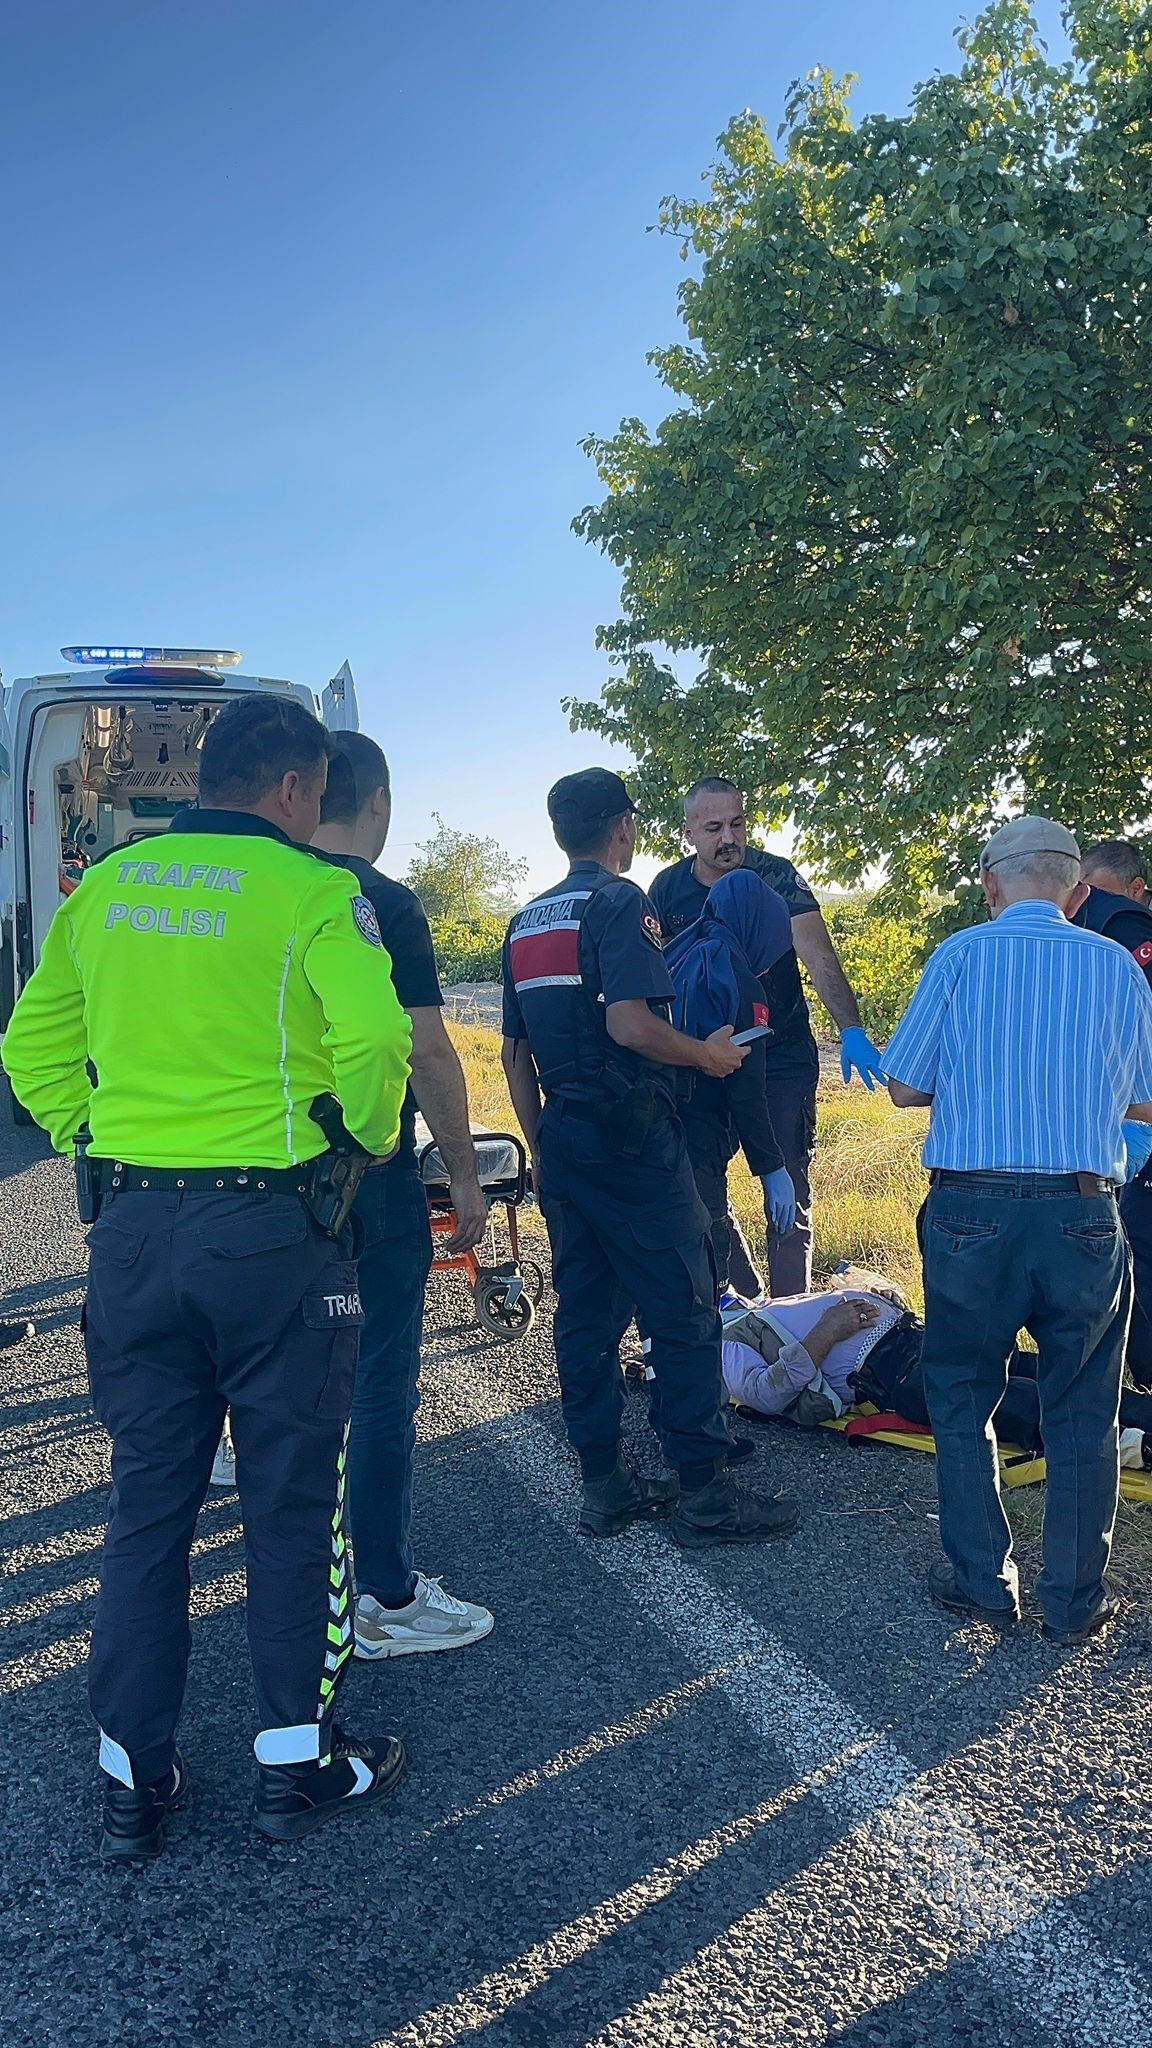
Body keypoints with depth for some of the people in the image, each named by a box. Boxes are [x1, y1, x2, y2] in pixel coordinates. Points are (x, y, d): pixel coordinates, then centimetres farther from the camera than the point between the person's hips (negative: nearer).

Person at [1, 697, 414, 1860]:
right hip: (274, 1229, -5)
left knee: (146, 1502, 15)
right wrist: (372, 1137, -4)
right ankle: (297, 1764, 22)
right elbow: (373, 1039, -22)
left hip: (133, 1228, 5)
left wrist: (95, 1141, 15)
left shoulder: (105, 888, 9)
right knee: (292, 1501, 10)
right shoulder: (312, 892, -9)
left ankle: (131, 1782, 25)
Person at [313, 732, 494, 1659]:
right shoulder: (384, 902, -14)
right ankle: (385, 1598, 10)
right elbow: (426, 1051, -16)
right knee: (381, 1380, 1)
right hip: (371, 1172, -7)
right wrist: (466, 1174, -8)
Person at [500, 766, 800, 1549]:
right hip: (633, 1137, -8)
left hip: (563, 1139, 8)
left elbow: (515, 1052, 17)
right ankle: (704, 1492, 5)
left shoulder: (526, 922, 15)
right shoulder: (620, 903, -9)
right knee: (682, 1313, -1)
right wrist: (708, 1053, -7)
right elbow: (630, 1024, -23)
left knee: (584, 1311, 11)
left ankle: (605, 1485, 19)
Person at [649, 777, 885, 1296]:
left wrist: (851, 1031, -41)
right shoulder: (669, 888, -4)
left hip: (782, 1060, -3)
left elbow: (820, 959, -26)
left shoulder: (776, 877, -14)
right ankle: (747, 1299, 26)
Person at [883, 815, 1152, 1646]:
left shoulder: (961, 955, -3)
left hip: (973, 1209, -1)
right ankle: (1076, 1600, 21)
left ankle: (983, 1582, 22)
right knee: (1081, 1415, 14)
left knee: (962, 1400, 16)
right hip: (1085, 1215, 2)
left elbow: (905, 1087, -1)